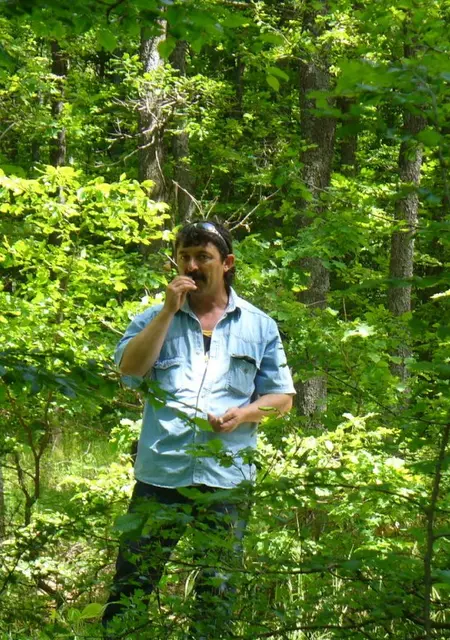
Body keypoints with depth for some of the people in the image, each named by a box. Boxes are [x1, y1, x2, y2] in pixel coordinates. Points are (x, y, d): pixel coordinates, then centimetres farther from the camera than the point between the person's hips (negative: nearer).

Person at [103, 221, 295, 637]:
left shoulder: (259, 326, 13)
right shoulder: (155, 320, 13)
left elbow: (282, 397, 13)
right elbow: (129, 369, -5)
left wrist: (244, 414, -8)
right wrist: (169, 310, -7)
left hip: (227, 475, 0)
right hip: (160, 472, 0)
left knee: (217, 589, 5)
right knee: (132, 580, 0)